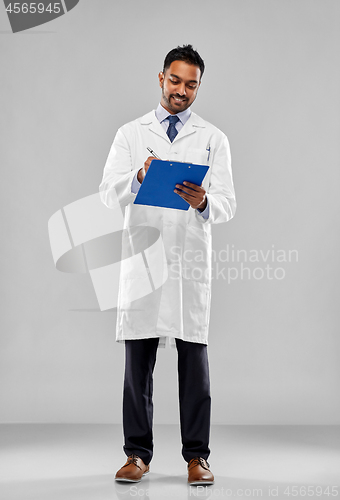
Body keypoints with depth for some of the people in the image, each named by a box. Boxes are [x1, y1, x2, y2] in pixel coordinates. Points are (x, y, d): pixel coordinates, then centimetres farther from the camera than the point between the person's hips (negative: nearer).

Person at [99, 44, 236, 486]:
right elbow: (109, 194, 0)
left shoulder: (213, 139, 10)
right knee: (138, 359, 3)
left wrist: (204, 202, -22)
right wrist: (139, 178, -20)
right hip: (141, 257, 1)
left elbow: (227, 204, 1)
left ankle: (197, 455, 10)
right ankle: (138, 453, 13)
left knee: (194, 358, 1)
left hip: (191, 259, 0)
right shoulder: (130, 134, 11)